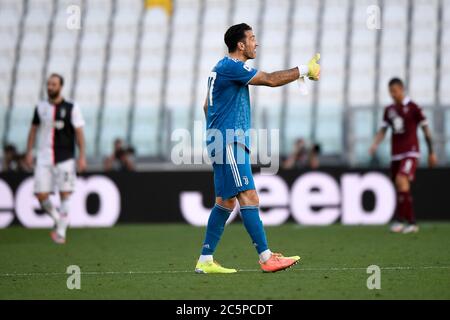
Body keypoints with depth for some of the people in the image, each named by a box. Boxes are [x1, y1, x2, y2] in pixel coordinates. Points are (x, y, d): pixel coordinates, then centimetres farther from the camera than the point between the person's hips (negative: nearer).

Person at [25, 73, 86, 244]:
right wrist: (29, 152, 10)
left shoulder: (71, 108, -2)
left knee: (65, 194, -4)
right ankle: (58, 219, 21)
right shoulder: (40, 107, 7)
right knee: (41, 195, -4)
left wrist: (82, 156, -9)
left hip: (65, 158, -3)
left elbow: (79, 132, -3)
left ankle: (61, 231, 5)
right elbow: (34, 129, 17)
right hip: (44, 158, 3)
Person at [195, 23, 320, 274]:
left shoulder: (223, 68, 19)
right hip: (229, 142, -11)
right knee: (249, 197, -12)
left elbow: (207, 106, 25)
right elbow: (271, 80, -16)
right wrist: (304, 70, -7)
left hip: (225, 141, 11)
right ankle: (266, 258, -14)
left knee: (226, 201, 10)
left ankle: (205, 260, 11)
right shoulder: (232, 67, -13)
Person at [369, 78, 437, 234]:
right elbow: (383, 130, 9)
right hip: (396, 154, 6)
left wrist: (431, 153, 2)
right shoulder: (389, 110, 11)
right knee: (401, 189, 6)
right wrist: (375, 145, -11)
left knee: (401, 180, -24)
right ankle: (411, 222, 16)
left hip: (410, 152, -6)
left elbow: (425, 129, 1)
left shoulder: (413, 108, -4)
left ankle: (400, 219, -24)